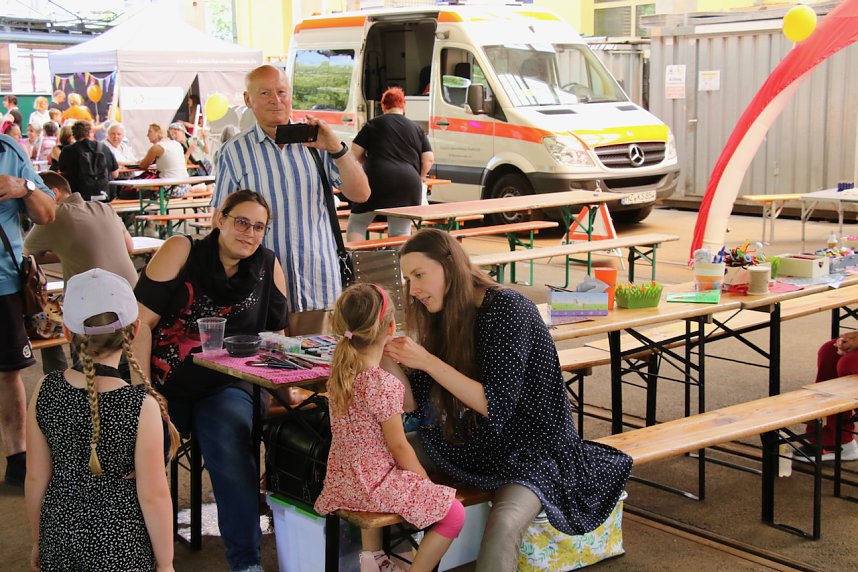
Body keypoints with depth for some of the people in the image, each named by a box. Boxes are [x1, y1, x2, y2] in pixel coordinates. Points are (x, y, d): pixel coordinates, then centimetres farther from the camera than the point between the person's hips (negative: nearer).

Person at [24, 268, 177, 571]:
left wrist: (38, 541, 13)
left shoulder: (45, 391, -11)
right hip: (120, 545, -3)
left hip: (60, 534, 4)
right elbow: (153, 496, -15)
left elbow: (36, 477, -1)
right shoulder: (142, 406, -21)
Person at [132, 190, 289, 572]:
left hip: (224, 387, 1)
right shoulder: (181, 251, -5)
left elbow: (276, 335, 13)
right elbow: (142, 321, -7)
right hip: (164, 384, 0)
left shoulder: (268, 266, 4)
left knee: (231, 455, -26)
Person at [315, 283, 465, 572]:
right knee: (454, 513, -5)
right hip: (375, 481, -9)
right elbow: (398, 446, -15)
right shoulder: (384, 384, -23)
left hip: (342, 480, 9)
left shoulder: (340, 372, 2)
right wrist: (427, 482, -3)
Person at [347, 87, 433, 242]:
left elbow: (356, 151, 6)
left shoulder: (374, 124, 10)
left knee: (356, 224, 9)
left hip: (378, 179, -2)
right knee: (402, 232, 8)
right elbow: (429, 159, 10)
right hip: (409, 184, 3)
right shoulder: (416, 128, 18)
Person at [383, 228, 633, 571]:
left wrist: (427, 362, -27)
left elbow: (496, 406, -25)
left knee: (503, 524, -34)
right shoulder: (442, 316, 3)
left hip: (532, 448, -8)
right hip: (473, 442, 8)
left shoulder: (507, 309, -19)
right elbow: (417, 404, 1)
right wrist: (387, 356, -15)